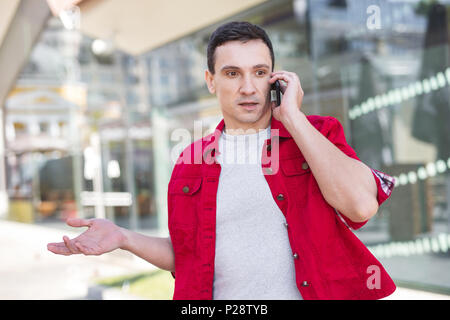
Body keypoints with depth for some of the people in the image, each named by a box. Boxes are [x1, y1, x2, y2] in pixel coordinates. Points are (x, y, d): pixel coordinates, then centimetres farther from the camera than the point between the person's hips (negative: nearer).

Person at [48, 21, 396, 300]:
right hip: (223, 296, 2)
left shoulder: (317, 133, 0)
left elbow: (362, 205, -19)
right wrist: (124, 238, 0)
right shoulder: (192, 160, 7)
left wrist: (292, 117, -14)